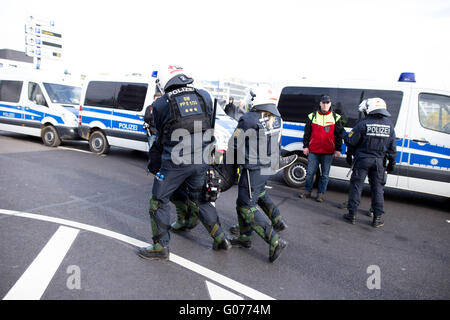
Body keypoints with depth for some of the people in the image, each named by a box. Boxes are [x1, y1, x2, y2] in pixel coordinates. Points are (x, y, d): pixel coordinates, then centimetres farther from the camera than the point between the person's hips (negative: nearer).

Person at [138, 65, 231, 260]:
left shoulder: (161, 104, -8)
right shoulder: (204, 97, 1)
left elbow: (160, 134, 6)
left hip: (175, 163, -5)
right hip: (201, 161, 5)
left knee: (159, 201, 13)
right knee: (199, 200, 22)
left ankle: (161, 247, 21)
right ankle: (221, 239, 27)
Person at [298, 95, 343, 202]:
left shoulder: (336, 118, 6)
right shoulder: (312, 116, 7)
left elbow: (339, 135, 7)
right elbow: (307, 133, 10)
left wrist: (338, 149, 2)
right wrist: (305, 146, 5)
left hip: (328, 153, 0)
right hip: (313, 151, 1)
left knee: (325, 174, 6)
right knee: (310, 172, 5)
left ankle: (320, 193, 17)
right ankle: (307, 191, 20)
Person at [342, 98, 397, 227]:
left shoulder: (363, 124, -12)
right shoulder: (389, 124, 3)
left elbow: (351, 141, -10)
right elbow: (392, 147, 7)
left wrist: (345, 136, 12)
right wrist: (391, 163, 15)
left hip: (363, 159, -3)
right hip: (379, 161, 4)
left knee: (356, 185, 5)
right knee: (377, 188, 11)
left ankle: (352, 214, 10)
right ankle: (377, 218, 15)